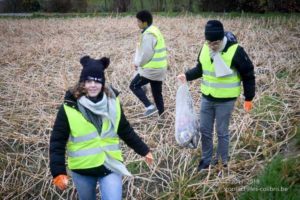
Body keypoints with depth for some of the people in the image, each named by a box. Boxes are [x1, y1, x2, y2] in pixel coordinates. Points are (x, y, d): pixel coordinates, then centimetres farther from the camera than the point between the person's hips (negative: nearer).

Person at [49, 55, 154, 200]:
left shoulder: (112, 103, -5)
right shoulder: (70, 108, -14)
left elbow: (126, 131, 7)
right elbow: (57, 141, -11)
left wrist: (144, 150, 10)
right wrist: (58, 172, -18)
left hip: (111, 166, 1)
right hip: (82, 169, 0)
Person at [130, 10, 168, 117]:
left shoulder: (148, 34, -18)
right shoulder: (155, 30, 13)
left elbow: (146, 54, -19)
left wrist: (139, 64, -2)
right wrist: (139, 62, 12)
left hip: (151, 68, -9)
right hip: (159, 68, 9)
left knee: (134, 85, 4)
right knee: (157, 93, 14)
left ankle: (149, 106, -4)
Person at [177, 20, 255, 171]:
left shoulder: (235, 51, -21)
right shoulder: (205, 48, -5)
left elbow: (248, 75, -11)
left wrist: (248, 98, -7)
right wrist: (187, 76, -6)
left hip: (225, 100, -5)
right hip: (206, 98, 5)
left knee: (222, 132, 8)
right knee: (204, 130, 13)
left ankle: (222, 161, 28)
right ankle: (206, 159, 31)